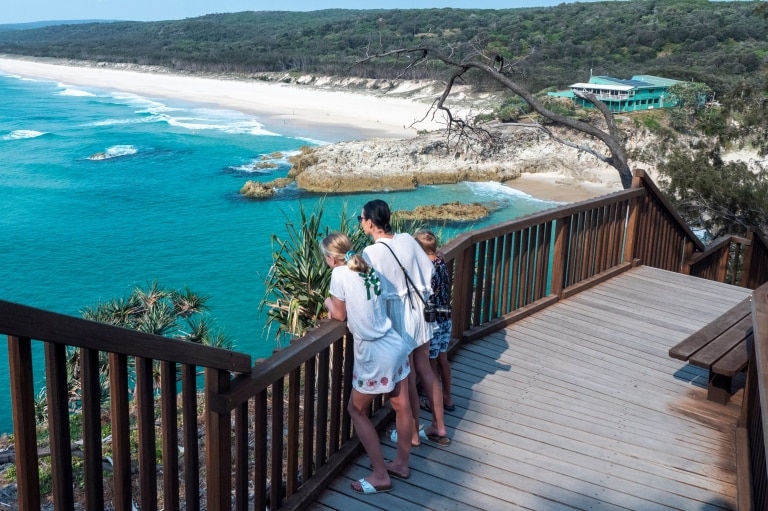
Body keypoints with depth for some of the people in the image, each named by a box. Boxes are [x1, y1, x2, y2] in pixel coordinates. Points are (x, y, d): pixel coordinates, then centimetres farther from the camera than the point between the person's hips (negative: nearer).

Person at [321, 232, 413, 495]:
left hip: (375, 355, -8)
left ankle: (380, 475, 16)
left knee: (357, 410, 12)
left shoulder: (340, 274, -14)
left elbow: (339, 315, -2)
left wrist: (328, 303, 16)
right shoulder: (368, 269, 6)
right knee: (401, 406, 19)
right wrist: (338, 303, 18)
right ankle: (401, 463, 37)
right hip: (395, 344, 8)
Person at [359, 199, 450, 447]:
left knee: (406, 377, 9)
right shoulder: (407, 239, -1)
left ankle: (413, 433, 25)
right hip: (419, 308, 6)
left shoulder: (371, 252, -18)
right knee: (424, 369, 18)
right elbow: (429, 272, 5)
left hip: (398, 314, -6)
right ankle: (439, 428, 28)